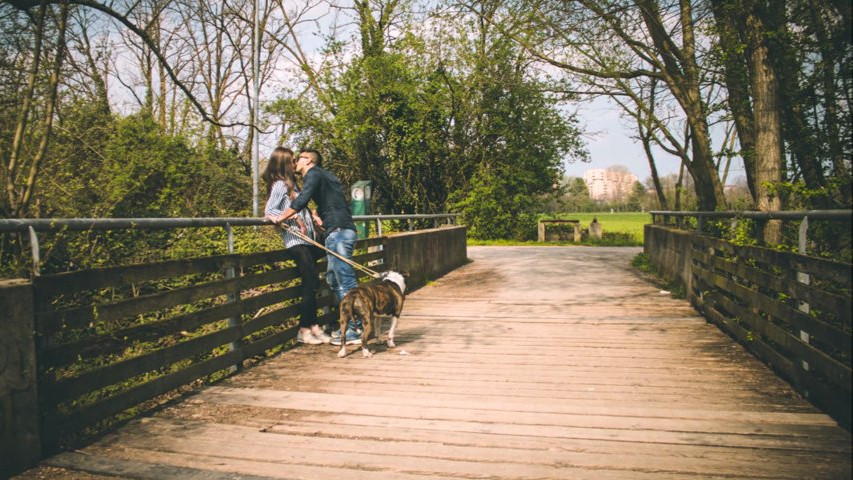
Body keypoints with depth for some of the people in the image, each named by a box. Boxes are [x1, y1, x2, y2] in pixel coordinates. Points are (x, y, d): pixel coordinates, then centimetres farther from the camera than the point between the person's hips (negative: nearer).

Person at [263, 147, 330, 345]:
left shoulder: (290, 183, 20)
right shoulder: (280, 185, -6)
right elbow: (269, 211, -15)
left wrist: (310, 216, 6)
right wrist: (294, 217, -21)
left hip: (306, 240, 9)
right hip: (295, 241, -9)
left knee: (311, 284, 9)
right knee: (311, 283, -9)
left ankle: (313, 326, 15)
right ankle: (304, 330, -1)